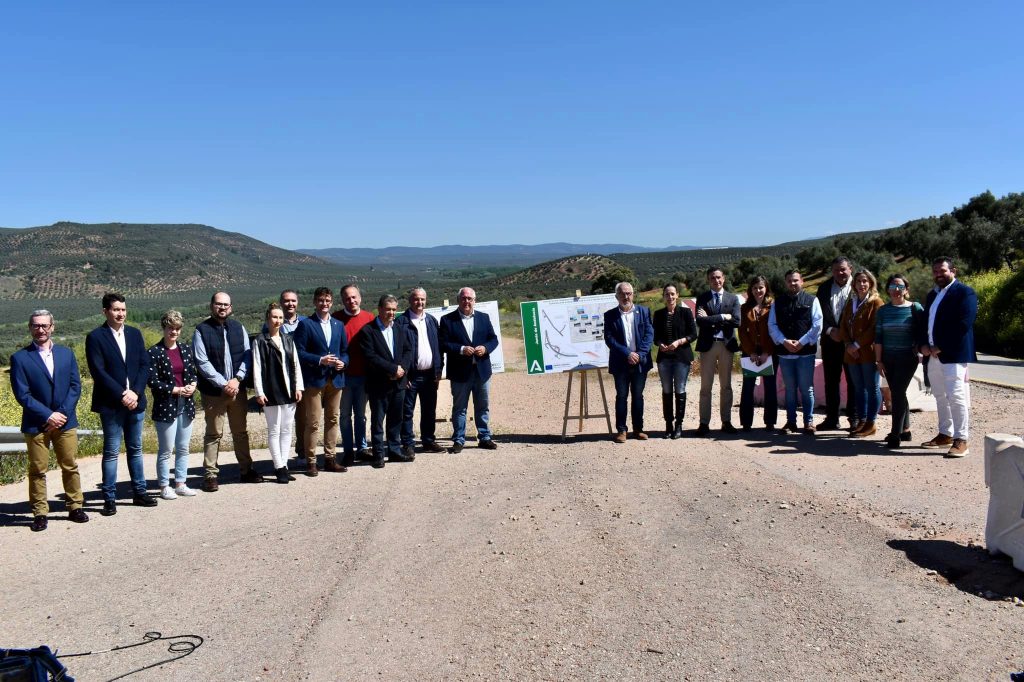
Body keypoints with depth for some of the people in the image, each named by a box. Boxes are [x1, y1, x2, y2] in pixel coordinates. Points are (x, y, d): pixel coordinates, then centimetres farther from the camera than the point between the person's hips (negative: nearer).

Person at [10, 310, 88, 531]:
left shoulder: (66, 353, 8)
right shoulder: (20, 358, -2)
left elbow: (75, 386, 4)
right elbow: (22, 394, -8)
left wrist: (63, 413, -8)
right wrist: (48, 415, -13)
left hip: (65, 421, 3)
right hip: (36, 424, -2)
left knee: (70, 466, 8)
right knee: (37, 470, 4)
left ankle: (75, 507, 18)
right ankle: (40, 513, 12)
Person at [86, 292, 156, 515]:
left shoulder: (135, 334, 10)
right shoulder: (95, 337, -4)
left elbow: (145, 365, 5)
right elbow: (98, 371, -11)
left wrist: (135, 392, -8)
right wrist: (121, 395, -16)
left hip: (135, 401, 5)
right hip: (111, 404, -4)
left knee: (135, 449, 12)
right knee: (111, 452, 0)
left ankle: (139, 492, 20)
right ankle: (110, 499, 6)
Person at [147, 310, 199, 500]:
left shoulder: (186, 349, 9)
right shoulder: (154, 352, -7)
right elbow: (153, 382, -11)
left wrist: (192, 385, -7)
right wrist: (177, 390, -14)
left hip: (186, 406, 5)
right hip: (165, 406, -5)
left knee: (183, 448, 11)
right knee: (165, 450, 2)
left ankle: (180, 483, 21)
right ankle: (164, 486, 12)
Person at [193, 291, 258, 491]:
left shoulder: (238, 328, 8)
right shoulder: (202, 330, -5)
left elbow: (247, 356, 4)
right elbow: (202, 362, -11)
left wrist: (237, 379, -11)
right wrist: (223, 384, -15)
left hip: (238, 389, 4)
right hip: (213, 391, -4)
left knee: (241, 431, 12)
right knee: (213, 434, 2)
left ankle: (246, 470, 22)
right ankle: (210, 475, 8)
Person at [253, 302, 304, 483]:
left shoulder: (288, 339, 11)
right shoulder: (260, 341, -3)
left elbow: (296, 364, 12)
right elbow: (257, 368, -7)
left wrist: (298, 387, 6)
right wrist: (259, 392, -11)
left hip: (289, 392, 5)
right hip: (271, 393, -5)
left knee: (287, 430, 8)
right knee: (274, 431, 0)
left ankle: (283, 465, 15)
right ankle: (279, 468, 4)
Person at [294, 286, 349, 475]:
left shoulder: (338, 325, 15)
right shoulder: (305, 324, -1)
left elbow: (345, 351, 15)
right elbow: (299, 352, -7)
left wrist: (343, 362, -5)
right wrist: (320, 360, -17)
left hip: (335, 379, 5)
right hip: (314, 379, -5)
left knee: (333, 420, 10)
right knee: (313, 422, -4)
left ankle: (330, 458, 18)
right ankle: (311, 461, 4)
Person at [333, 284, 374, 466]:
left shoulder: (369, 318, 2)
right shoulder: (336, 318, -3)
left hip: (363, 374, 2)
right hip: (343, 374, -2)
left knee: (361, 413, 13)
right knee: (345, 415, 6)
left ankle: (362, 447, 22)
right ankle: (348, 450, 15)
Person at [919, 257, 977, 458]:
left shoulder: (964, 292, -5)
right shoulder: (932, 295, 20)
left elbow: (964, 324, -15)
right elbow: (925, 322, 19)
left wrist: (940, 347, -16)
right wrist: (924, 344, 1)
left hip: (953, 354, -8)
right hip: (933, 355, 8)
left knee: (956, 396, -11)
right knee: (940, 396, 13)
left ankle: (961, 441, -8)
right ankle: (945, 434, 22)